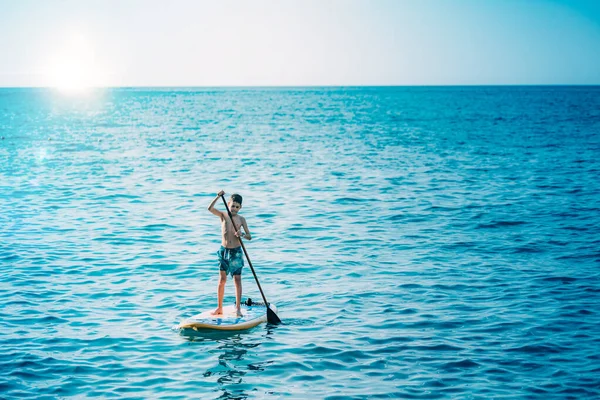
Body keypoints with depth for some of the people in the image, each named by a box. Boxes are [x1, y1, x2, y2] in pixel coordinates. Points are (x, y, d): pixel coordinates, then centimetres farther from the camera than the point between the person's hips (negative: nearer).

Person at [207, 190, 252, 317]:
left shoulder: (241, 219, 0)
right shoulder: (223, 215, 0)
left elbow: (249, 237, -1)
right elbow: (210, 208, -17)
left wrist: (242, 235, -22)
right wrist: (218, 196, -26)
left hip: (236, 252, 0)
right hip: (224, 250, 0)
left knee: (237, 280, 3)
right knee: (222, 280, 1)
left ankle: (238, 308, 7)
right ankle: (219, 307, 8)